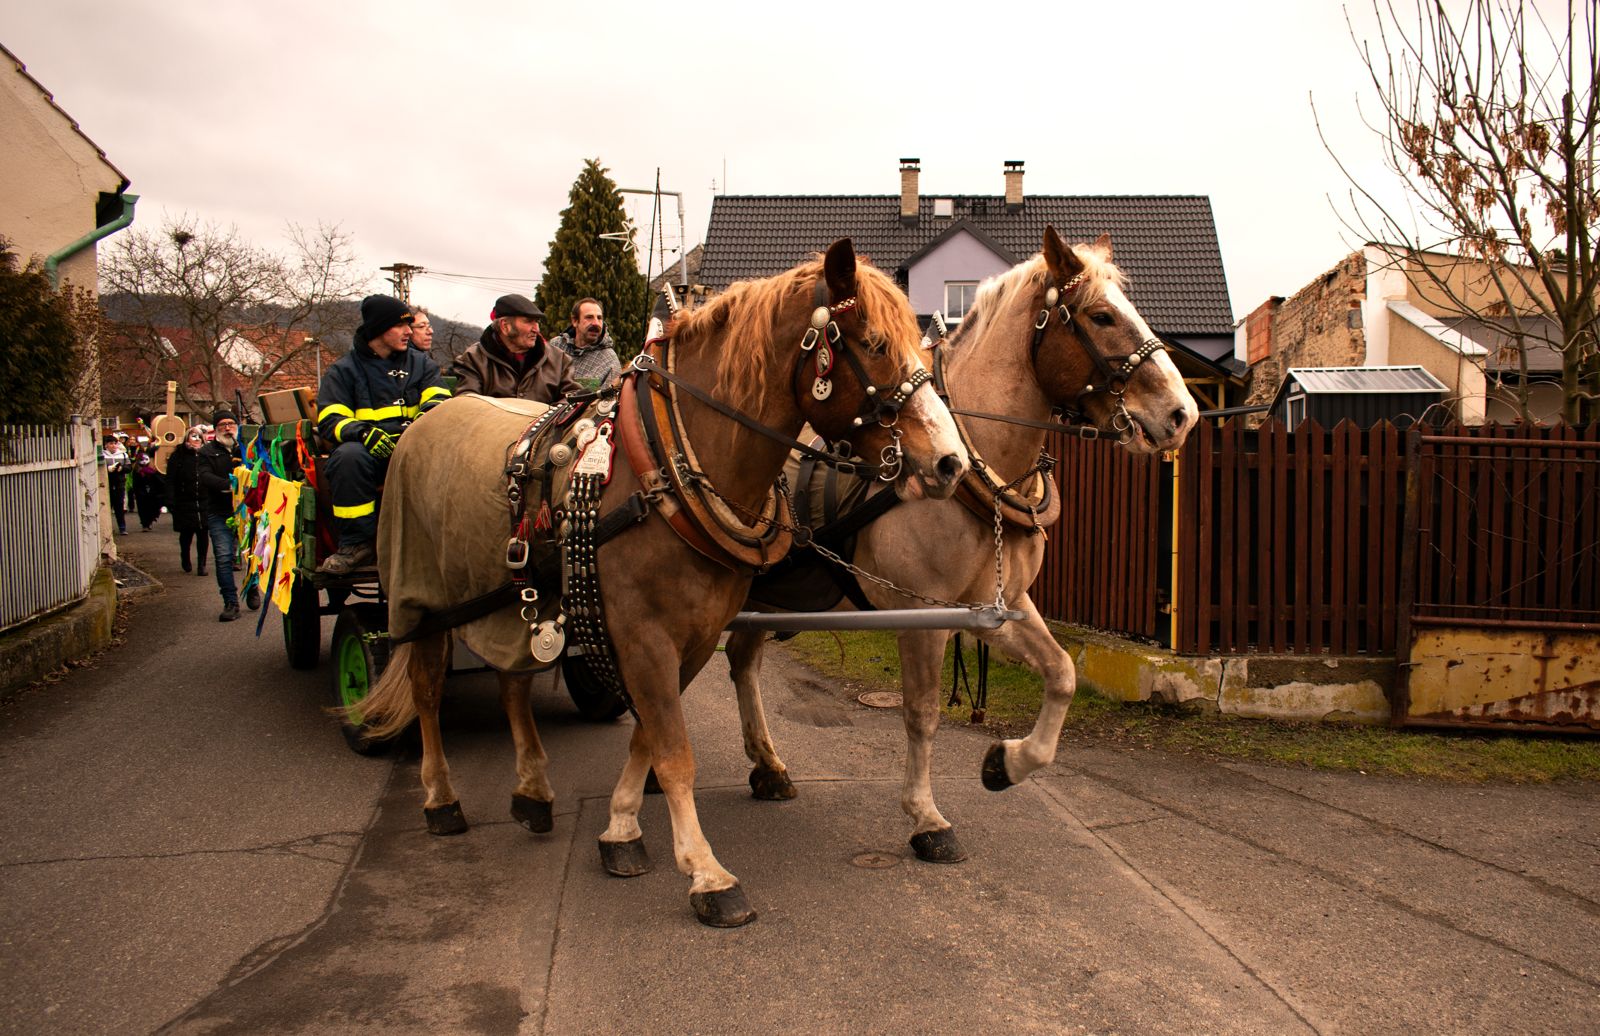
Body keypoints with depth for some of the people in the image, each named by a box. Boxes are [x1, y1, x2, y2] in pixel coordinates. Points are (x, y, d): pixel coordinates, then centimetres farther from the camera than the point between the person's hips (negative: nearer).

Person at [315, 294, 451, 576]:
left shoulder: (421, 363, 20)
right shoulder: (344, 370, 11)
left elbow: (440, 400, 7)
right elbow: (330, 420, 0)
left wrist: (429, 414, -20)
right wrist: (363, 432, -23)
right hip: (372, 455, -1)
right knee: (348, 456, -37)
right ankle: (356, 544, -25)